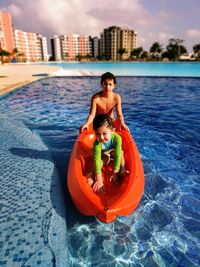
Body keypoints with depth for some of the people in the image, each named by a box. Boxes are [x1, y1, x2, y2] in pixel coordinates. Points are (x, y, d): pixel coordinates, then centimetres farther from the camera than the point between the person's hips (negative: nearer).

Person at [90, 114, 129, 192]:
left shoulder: (117, 138, -39)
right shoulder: (97, 143, -38)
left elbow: (117, 156, -38)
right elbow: (97, 159, -42)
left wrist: (115, 173, -37)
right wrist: (99, 179, -45)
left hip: (113, 152, 1)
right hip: (103, 154, -1)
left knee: (120, 152, -28)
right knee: (104, 158, -30)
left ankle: (122, 170, -18)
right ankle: (92, 175, -25)